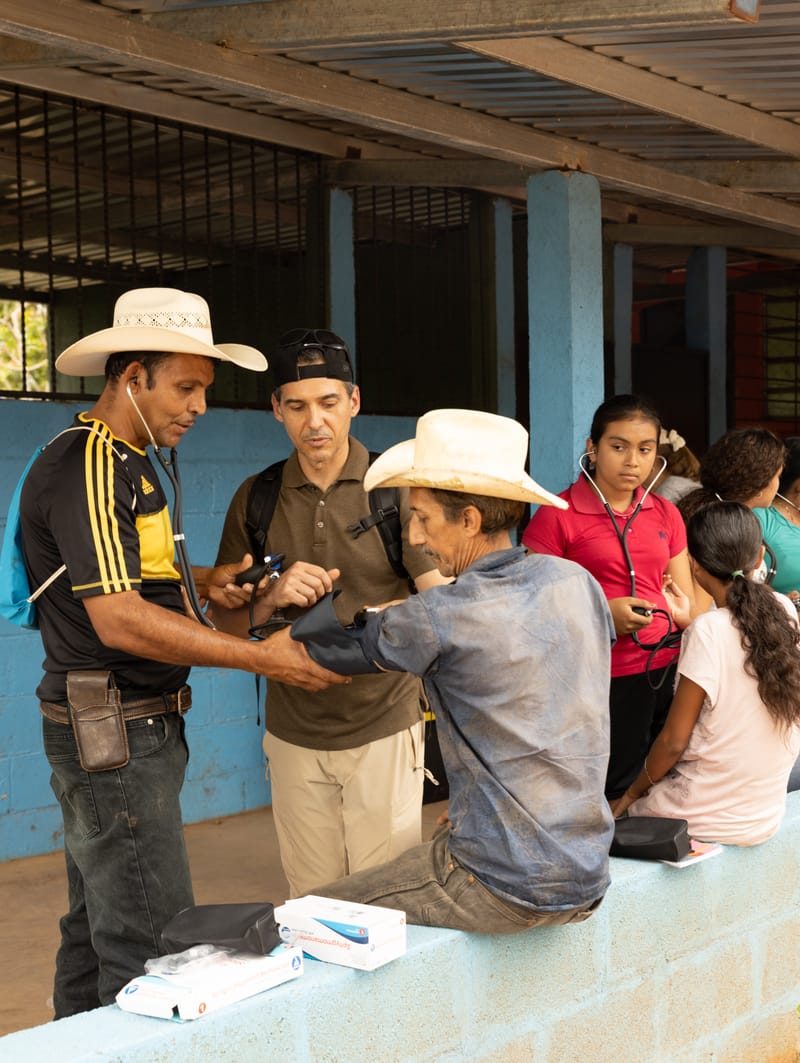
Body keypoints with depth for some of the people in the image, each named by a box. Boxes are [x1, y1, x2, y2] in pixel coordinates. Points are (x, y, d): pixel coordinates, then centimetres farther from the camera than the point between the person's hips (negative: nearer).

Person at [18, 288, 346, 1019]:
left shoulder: (123, 463, 15)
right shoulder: (86, 466, -18)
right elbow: (118, 620, -26)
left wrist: (206, 580, 5)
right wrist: (266, 659, -24)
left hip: (127, 731, 10)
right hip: (115, 735, -10)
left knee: (97, 927, 17)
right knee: (151, 953, -9)